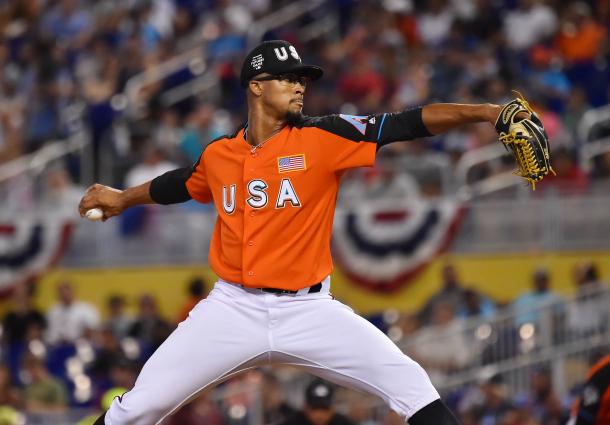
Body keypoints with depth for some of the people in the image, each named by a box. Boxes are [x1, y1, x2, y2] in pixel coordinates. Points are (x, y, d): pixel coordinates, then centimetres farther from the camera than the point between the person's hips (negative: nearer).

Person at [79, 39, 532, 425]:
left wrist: (481, 112, -25)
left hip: (308, 310, -2)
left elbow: (405, 124, -16)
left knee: (411, 385, -17)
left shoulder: (321, 138, -5)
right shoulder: (219, 155, 4)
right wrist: (124, 198, 36)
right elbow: (182, 184, 28)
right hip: (234, 310, 2)